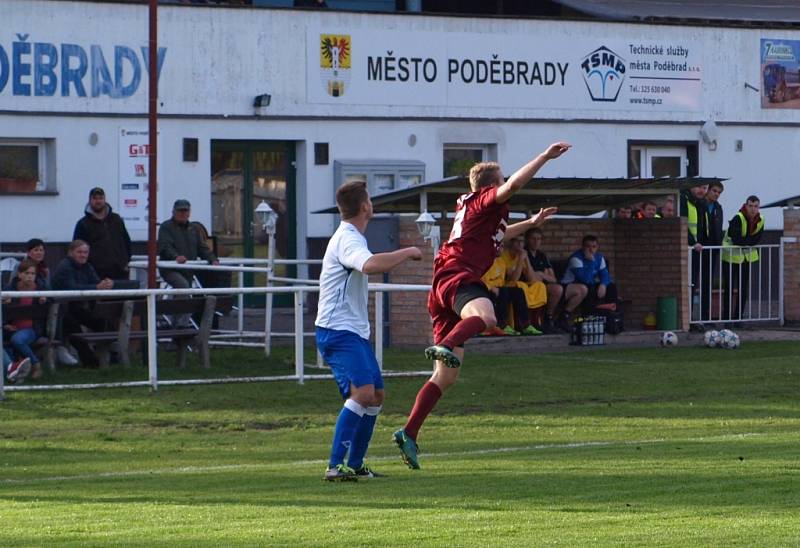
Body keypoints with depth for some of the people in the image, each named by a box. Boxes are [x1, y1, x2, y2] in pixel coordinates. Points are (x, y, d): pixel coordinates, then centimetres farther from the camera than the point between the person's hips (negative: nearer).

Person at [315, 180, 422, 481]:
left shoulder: (350, 238, 18)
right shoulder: (347, 239, -17)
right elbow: (370, 265, -37)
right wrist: (408, 252, -26)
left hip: (355, 331, 11)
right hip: (338, 330, -11)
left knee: (376, 394, 13)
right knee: (362, 392, -24)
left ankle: (355, 464, 19)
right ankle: (336, 465, -26)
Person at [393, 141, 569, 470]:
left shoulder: (469, 206, 33)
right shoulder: (485, 200, 5)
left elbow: (497, 235, 54)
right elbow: (514, 185, -16)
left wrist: (531, 223, 57)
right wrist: (546, 157, -13)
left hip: (442, 285, 9)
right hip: (458, 275, -9)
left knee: (446, 375, 8)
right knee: (485, 316, -42)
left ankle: (409, 434, 2)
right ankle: (446, 347, -68)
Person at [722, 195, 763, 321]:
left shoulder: (760, 221, -2)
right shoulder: (737, 219, -21)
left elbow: (756, 240, -6)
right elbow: (736, 240, -27)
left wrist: (744, 240, -19)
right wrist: (750, 240, -15)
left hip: (748, 257, 6)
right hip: (731, 257, -6)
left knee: (744, 290, 8)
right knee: (729, 289, -3)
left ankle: (738, 317, 17)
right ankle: (726, 318, 4)